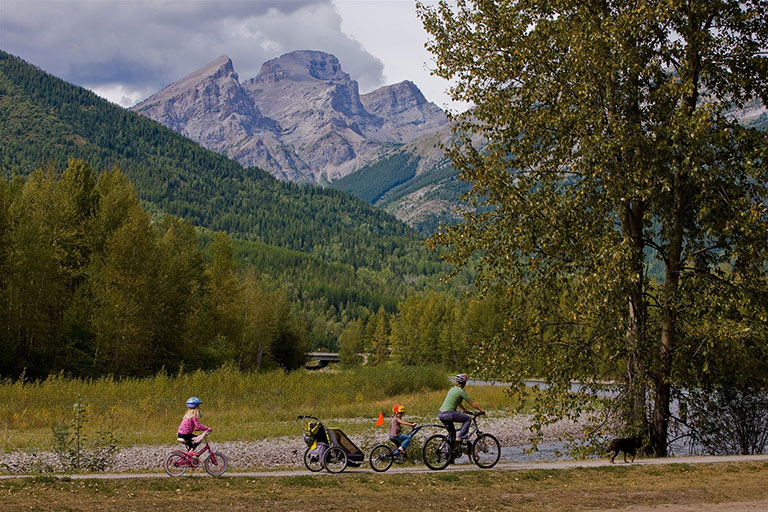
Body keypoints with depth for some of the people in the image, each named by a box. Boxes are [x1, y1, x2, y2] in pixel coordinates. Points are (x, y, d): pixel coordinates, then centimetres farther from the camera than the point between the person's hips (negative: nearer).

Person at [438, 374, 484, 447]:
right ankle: (461, 437, -4)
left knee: (452, 433, 21)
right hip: (448, 413, -8)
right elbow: (472, 403, 2)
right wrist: (481, 410, 15)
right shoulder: (461, 391, -3)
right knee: (468, 419, 6)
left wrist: (465, 409, 47)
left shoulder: (452, 389, 21)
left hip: (440, 414, 8)